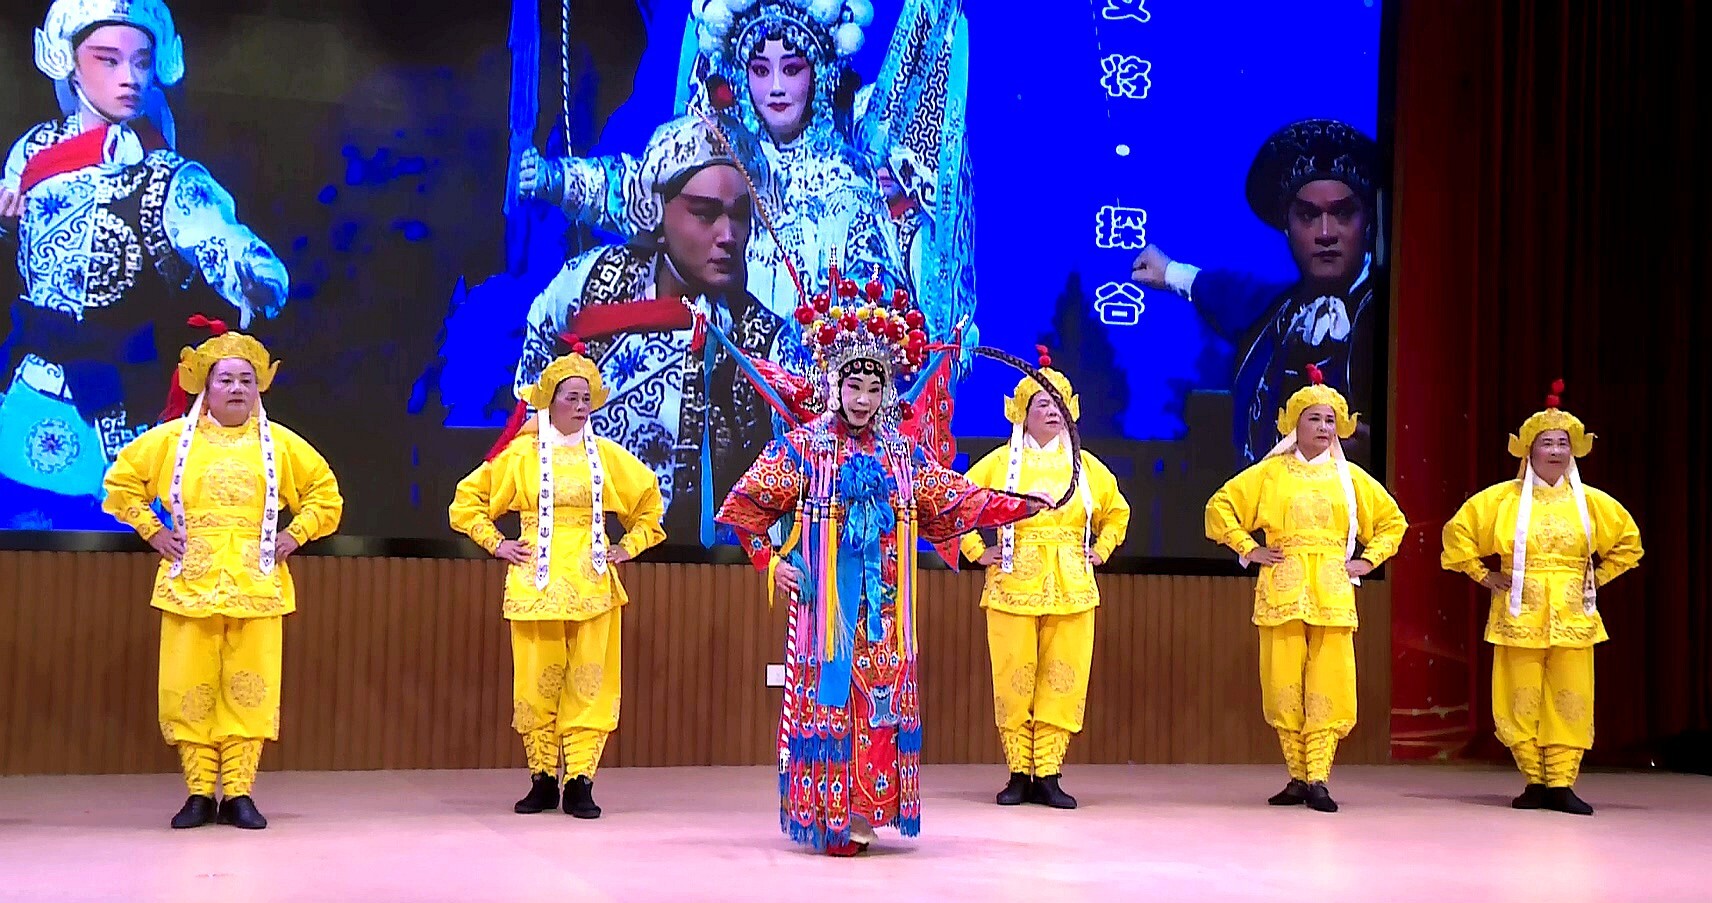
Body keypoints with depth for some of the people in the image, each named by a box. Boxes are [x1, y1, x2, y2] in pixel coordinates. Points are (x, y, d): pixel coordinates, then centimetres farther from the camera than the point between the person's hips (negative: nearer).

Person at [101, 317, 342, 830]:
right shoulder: (172, 438, 5)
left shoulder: (278, 442, 7)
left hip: (256, 585, 0)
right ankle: (199, 794, 8)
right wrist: (152, 532, 5)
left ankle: (238, 793, 6)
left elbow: (325, 493, 16)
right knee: (189, 690, -2)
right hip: (190, 584, 0)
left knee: (250, 689, -2)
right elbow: (122, 481, 13)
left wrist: (295, 535, 5)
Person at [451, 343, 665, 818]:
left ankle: (579, 783, 4)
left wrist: (630, 546, 12)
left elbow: (649, 500, 22)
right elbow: (468, 499, 11)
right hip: (536, 583, -1)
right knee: (537, 684, -1)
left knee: (588, 684, -1)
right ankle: (543, 779, 11)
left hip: (591, 584, 1)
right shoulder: (520, 454, 3)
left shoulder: (606, 454, 8)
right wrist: (495, 543, 4)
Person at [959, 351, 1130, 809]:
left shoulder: (1084, 464, 12)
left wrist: (1099, 551, 13)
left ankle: (1047, 774, 5)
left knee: (1064, 682, -2)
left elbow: (1117, 511, 25)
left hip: (1072, 587, 2)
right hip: (1014, 584, -2)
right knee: (1013, 680, -3)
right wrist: (977, 551, 0)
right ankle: (1019, 775, 7)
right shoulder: (1000, 462, 4)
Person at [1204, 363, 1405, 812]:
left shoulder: (1349, 476, 12)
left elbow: (1392, 520, 21)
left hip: (1332, 592, 1)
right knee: (1284, 686, -2)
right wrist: (1249, 550, 1)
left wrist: (1368, 560, 9)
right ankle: (1299, 776, 8)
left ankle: (1318, 778, -3)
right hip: (1282, 589, -1)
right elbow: (1220, 506, 9)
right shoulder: (1271, 471, 7)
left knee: (1328, 687, -6)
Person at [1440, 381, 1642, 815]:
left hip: (1572, 615, 1)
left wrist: (1598, 577, 11)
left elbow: (1628, 540, 20)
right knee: (1521, 701, -3)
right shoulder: (1503, 498, 2)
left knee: (1571, 701, -4)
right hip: (1520, 614, -1)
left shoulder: (1590, 501, 8)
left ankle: (1561, 783, 2)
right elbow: (1457, 531, 7)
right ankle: (1535, 782, 8)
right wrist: (1482, 575, 3)